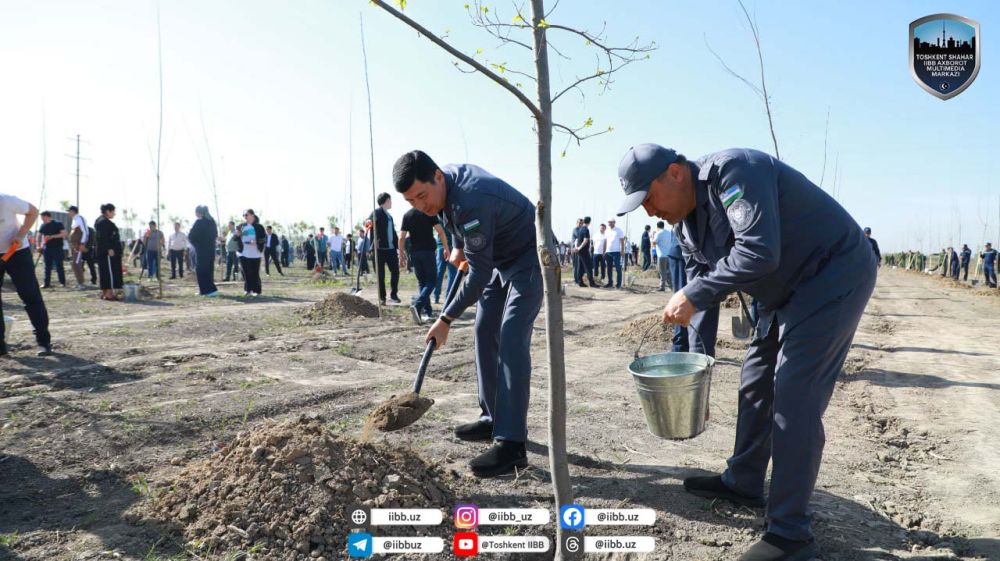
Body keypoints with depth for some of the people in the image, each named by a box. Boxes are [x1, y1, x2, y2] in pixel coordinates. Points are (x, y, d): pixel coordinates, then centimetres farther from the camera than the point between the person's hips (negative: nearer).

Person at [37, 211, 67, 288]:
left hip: (57, 248, -5)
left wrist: (52, 236, -19)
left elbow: (64, 234, -12)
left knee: (59, 266, -4)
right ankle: (47, 283, 9)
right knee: (47, 267, 6)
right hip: (47, 249, 5)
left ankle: (62, 282, 2)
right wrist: (39, 246, 6)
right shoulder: (43, 226, 11)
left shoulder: (58, 224, -5)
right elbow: (39, 235, 18)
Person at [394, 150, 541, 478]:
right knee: (485, 334, 9)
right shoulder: (446, 177, -6)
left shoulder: (469, 203, -34)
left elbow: (479, 273, -29)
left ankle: (512, 444, -21)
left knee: (511, 341, -19)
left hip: (529, 259, -10)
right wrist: (459, 247, 15)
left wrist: (446, 320, -24)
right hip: (499, 259, 10)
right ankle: (493, 418, 19)